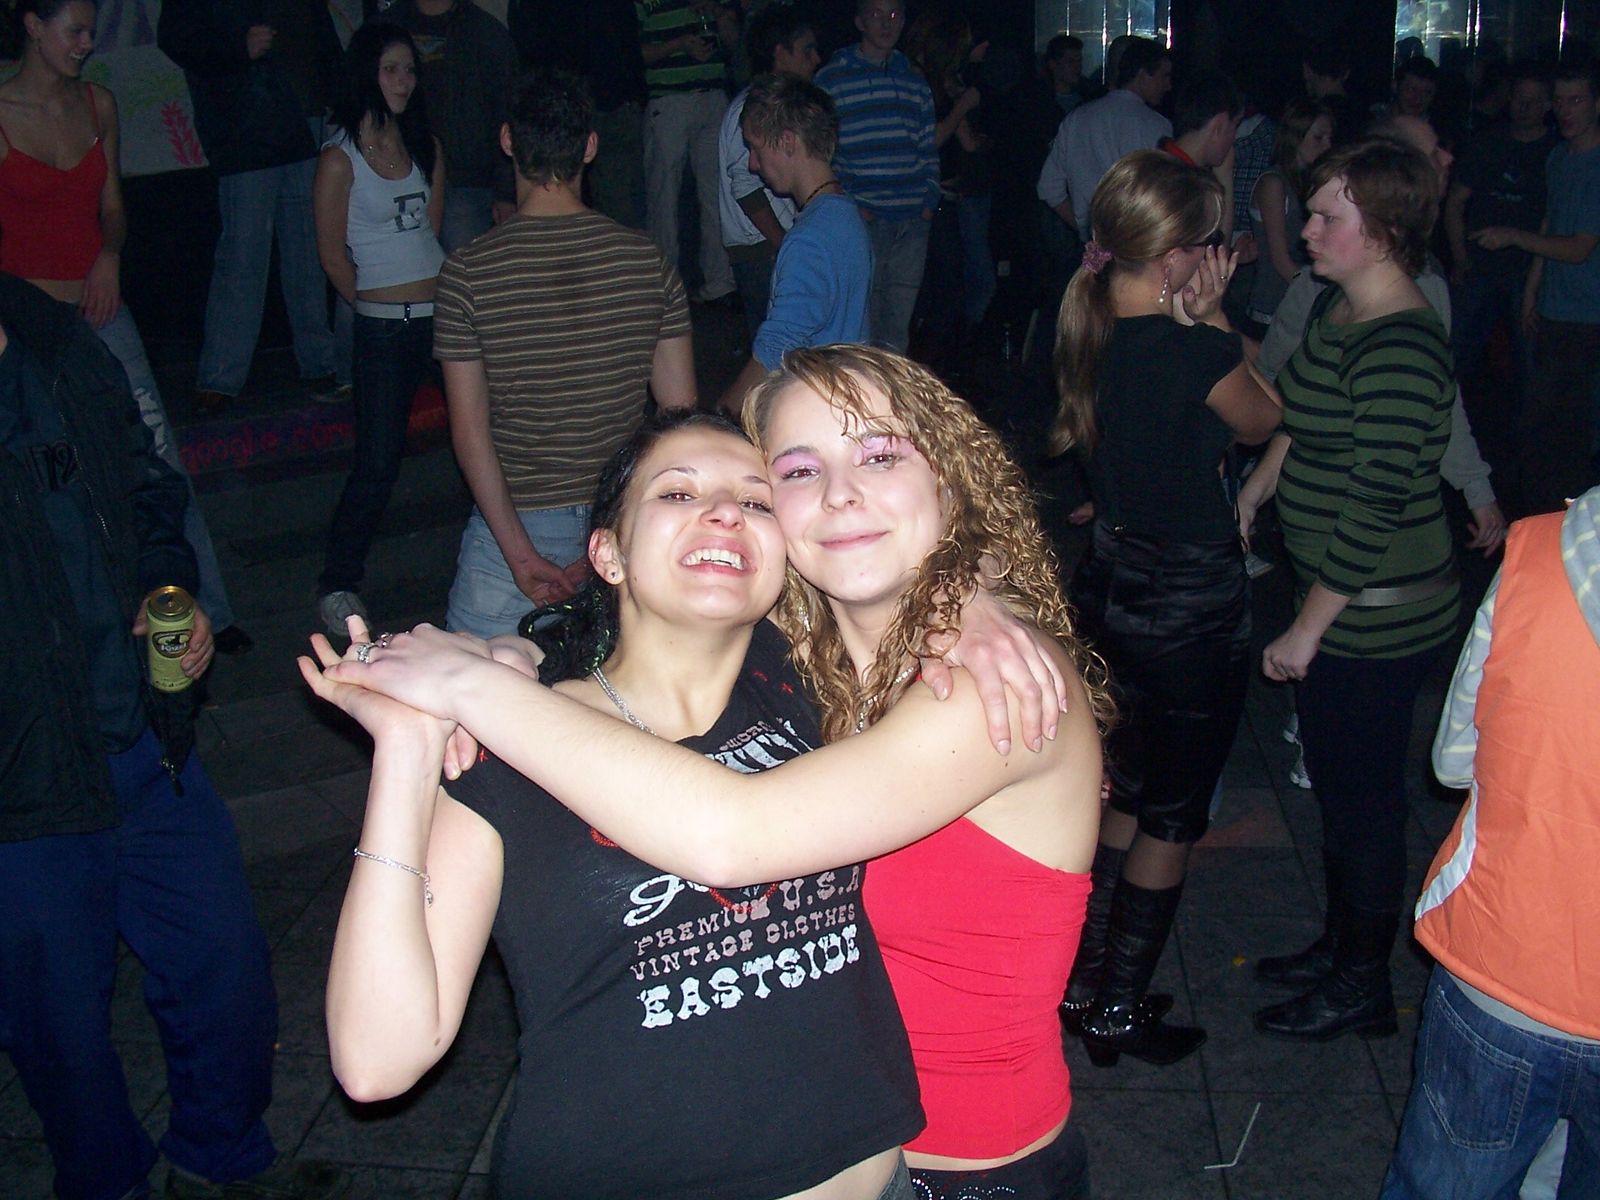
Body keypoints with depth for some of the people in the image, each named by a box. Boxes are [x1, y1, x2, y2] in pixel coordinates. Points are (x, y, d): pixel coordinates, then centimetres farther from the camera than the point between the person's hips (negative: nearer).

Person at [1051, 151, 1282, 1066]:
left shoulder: (1092, 331, -2)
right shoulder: (1195, 349, -23)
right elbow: (1264, 418, -4)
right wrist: (1213, 319, -3)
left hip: (1112, 587, 8)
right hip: (1194, 609, -7)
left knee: (1128, 795, 23)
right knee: (1172, 818, 10)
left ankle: (1085, 985, 35)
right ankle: (1119, 1014, 23)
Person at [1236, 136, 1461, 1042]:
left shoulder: (1401, 351, -25)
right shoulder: (1338, 310, 5)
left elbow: (1377, 506, -25)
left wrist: (1307, 629, -20)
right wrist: (1252, 494, 16)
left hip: (1378, 617, -9)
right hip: (1343, 602, 9)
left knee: (1363, 796, 6)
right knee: (1336, 783, 21)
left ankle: (1363, 985, 25)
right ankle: (1341, 947, 40)